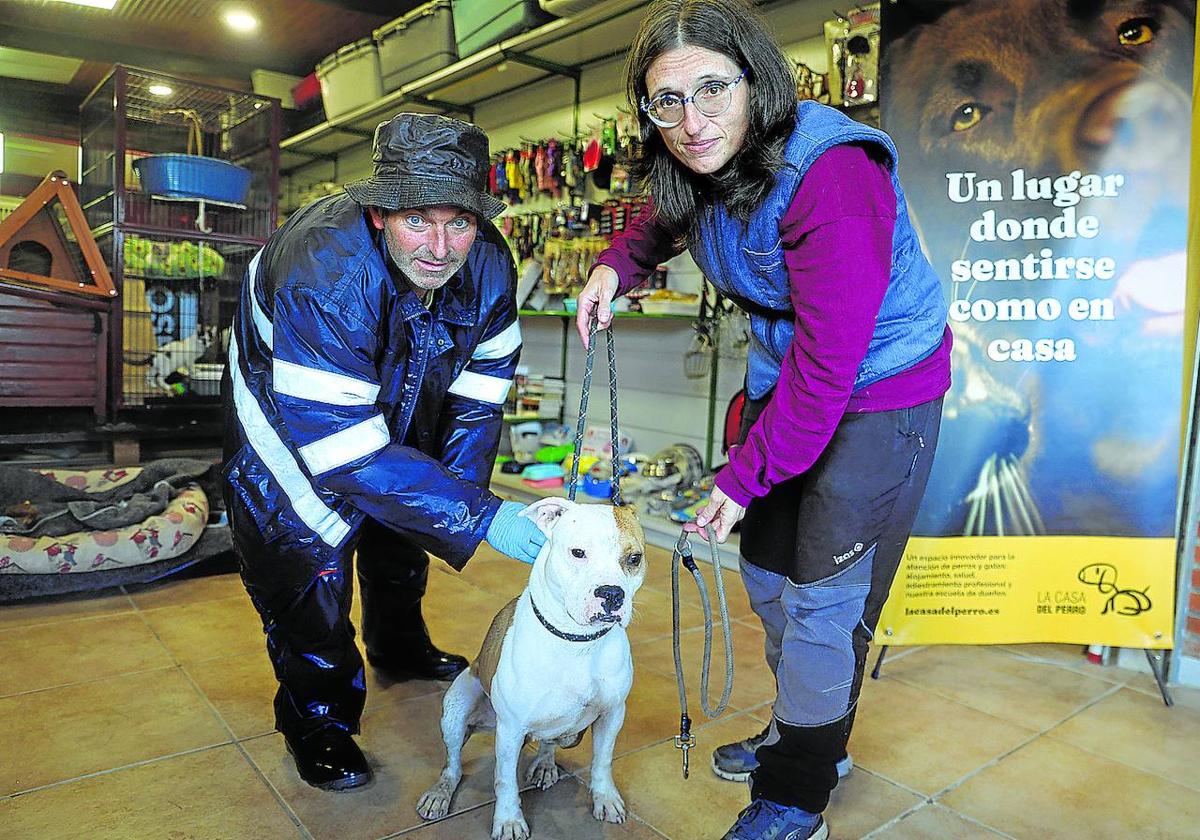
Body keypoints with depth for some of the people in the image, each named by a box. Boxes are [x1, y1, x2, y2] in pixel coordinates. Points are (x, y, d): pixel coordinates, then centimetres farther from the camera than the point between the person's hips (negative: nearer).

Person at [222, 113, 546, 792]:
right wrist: (478, 516, -46)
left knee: (405, 531, 22)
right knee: (311, 551, -8)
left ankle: (401, 648, 51)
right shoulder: (323, 275, -44)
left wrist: (459, 485, -20)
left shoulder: (489, 265, -26)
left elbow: (478, 393, -12)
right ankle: (319, 722, 20)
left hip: (399, 411, 6)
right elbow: (342, 448, -45)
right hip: (294, 424, -5)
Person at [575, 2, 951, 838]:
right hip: (784, 381, 8)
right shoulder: (708, 166, -5)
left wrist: (745, 477, -21)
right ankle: (805, 736, 43)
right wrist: (617, 263, -2)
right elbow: (666, 215, 20)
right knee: (766, 571, 18)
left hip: (879, 399, -8)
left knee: (820, 604, 0)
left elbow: (828, 362, -29)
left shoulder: (832, 174, -29)